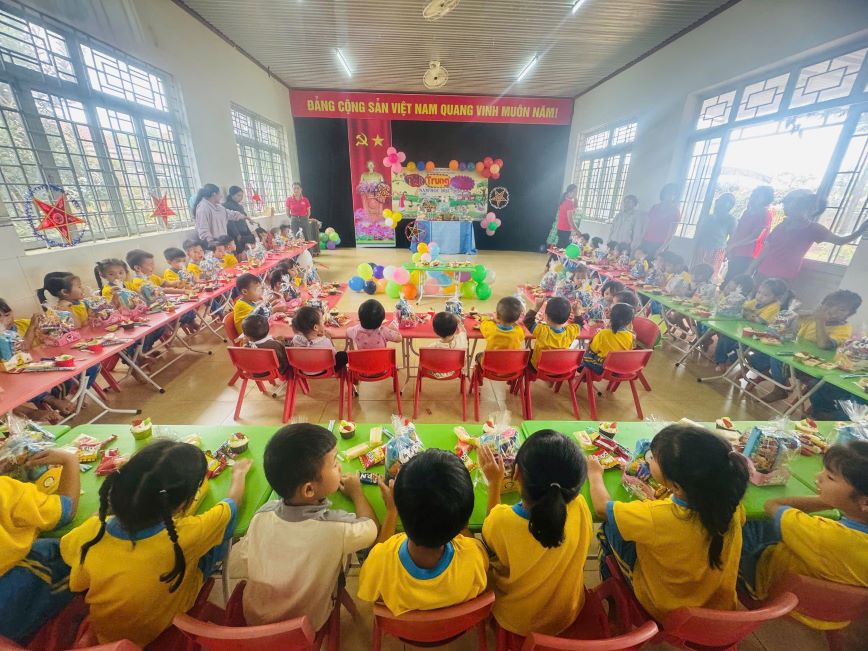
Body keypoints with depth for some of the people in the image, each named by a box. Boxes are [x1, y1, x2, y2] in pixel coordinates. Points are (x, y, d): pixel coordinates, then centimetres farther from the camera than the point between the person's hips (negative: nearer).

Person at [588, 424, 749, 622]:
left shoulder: (657, 518, -39)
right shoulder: (730, 503, -26)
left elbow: (602, 508, -20)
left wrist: (595, 474, -2)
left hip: (665, 613, -4)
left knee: (609, 527, 8)